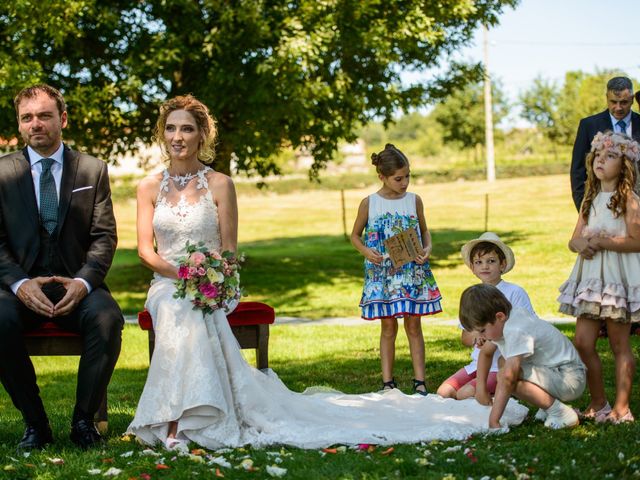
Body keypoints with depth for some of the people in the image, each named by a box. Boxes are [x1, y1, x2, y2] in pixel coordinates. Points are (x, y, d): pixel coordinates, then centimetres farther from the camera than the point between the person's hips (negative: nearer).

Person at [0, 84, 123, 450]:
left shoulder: (93, 170, 8)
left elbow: (105, 237, 3)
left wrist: (83, 282, -16)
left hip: (77, 282, 0)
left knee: (108, 318, -32)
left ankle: (84, 420, -14)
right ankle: (35, 422, -16)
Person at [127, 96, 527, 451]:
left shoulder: (220, 184, 3)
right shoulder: (150, 187, 9)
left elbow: (228, 249, 0)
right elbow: (146, 249, 1)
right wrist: (181, 273, -18)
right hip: (166, 285, 1)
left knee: (188, 312, -34)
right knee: (179, 308, -34)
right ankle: (179, 416, -31)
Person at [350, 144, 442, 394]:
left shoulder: (414, 200, 2)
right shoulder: (369, 203, -2)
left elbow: (424, 231, 14)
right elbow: (355, 235, 8)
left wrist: (427, 249, -7)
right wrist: (366, 251, -12)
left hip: (413, 271, 1)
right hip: (382, 272, -1)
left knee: (414, 325, 4)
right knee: (388, 327, 4)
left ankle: (419, 381, 8)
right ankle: (388, 382, 11)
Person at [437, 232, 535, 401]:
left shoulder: (515, 293, -5)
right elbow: (465, 338, 15)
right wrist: (476, 337, -10)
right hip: (477, 363, 6)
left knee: (466, 394, -25)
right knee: (444, 392, -13)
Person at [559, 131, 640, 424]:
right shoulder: (590, 199, 14)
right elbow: (574, 239, 12)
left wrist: (602, 241, -18)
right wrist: (581, 243, -10)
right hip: (590, 276, 6)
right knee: (583, 342, 2)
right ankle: (598, 404, 14)